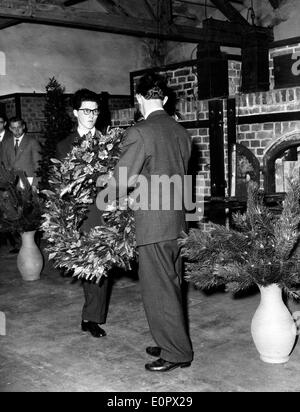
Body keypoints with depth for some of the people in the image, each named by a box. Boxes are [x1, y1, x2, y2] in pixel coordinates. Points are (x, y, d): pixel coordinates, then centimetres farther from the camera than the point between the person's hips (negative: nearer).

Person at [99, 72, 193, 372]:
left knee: (158, 291, 4)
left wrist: (100, 199, 5)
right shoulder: (181, 133, 6)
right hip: (177, 222, 8)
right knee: (171, 287, 19)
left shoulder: (139, 133, -17)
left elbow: (118, 186, -16)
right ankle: (173, 343, 32)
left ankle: (177, 353, 15)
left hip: (153, 225, -8)